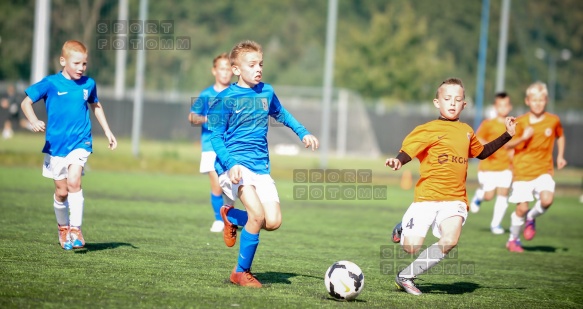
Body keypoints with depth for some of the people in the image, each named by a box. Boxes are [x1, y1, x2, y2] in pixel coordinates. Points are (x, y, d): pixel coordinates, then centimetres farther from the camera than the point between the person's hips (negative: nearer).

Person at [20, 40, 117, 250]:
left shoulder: (88, 84, 2)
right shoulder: (51, 84, -7)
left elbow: (95, 105, 22)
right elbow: (26, 102, -6)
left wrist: (107, 131, 23)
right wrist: (33, 121, -25)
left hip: (80, 142, 0)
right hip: (56, 144, 0)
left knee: (74, 182, -20)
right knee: (61, 191, 8)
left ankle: (76, 229, -15)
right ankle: (63, 228, 30)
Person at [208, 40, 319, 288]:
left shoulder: (266, 92, 10)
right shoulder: (225, 99, -6)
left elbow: (281, 114, 30)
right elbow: (215, 136, -7)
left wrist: (303, 133, 18)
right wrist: (230, 164, -21)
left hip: (261, 167, 6)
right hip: (235, 165, -6)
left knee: (273, 222, -9)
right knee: (257, 214, -25)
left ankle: (231, 215, 22)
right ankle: (241, 272, -6)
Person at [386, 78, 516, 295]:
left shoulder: (466, 132, 15)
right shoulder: (428, 130, -4)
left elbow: (481, 152, 33)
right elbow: (408, 150, -12)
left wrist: (507, 135, 29)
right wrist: (397, 161, -34)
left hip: (455, 199, 4)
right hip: (427, 197, -4)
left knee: (449, 241, -24)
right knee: (411, 248, -10)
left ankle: (406, 277, -9)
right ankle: (402, 230, 30)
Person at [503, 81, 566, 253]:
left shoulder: (553, 121, 1)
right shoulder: (520, 122, -6)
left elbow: (560, 136, 21)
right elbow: (508, 144, -5)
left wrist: (560, 156, 10)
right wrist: (523, 138, -23)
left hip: (544, 169, 2)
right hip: (523, 170, -1)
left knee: (547, 200, -23)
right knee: (522, 207, -5)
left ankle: (531, 218, 10)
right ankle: (513, 239, 18)